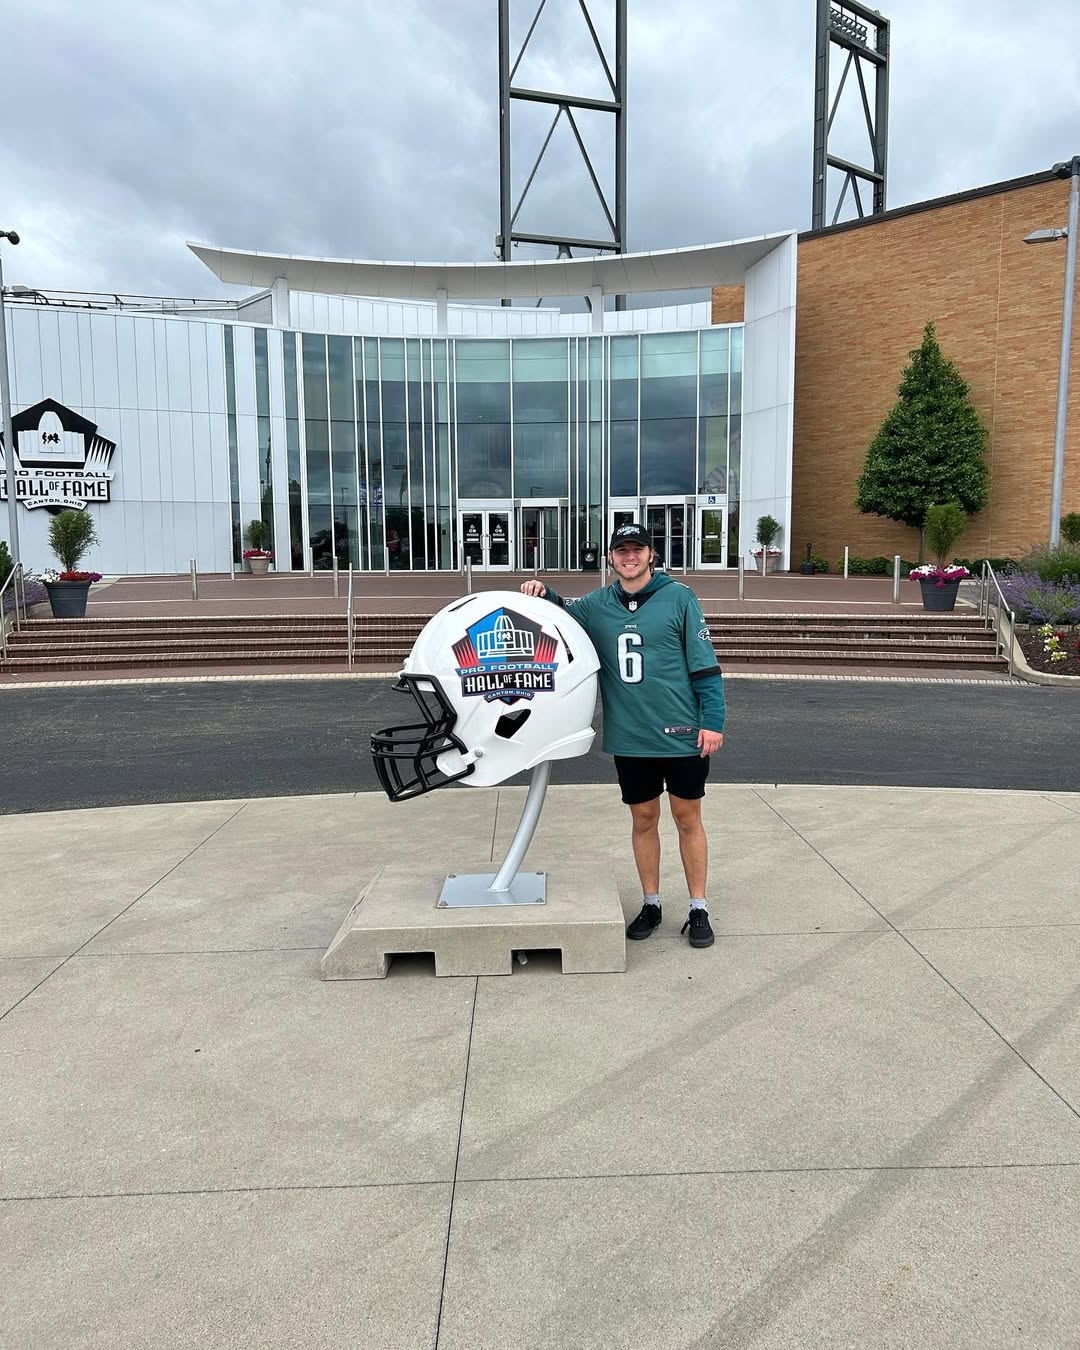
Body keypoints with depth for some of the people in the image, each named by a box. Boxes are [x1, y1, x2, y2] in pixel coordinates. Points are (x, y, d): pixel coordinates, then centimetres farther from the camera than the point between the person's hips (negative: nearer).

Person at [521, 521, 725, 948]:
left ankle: (698, 909, 21)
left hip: (682, 734, -3)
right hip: (629, 737, 3)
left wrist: (712, 720, -11)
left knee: (687, 818, 8)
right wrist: (541, 593, -6)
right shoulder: (597, 605, 5)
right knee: (644, 819, 13)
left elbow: (704, 664, -6)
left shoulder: (679, 598, -5)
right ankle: (651, 904, 28)